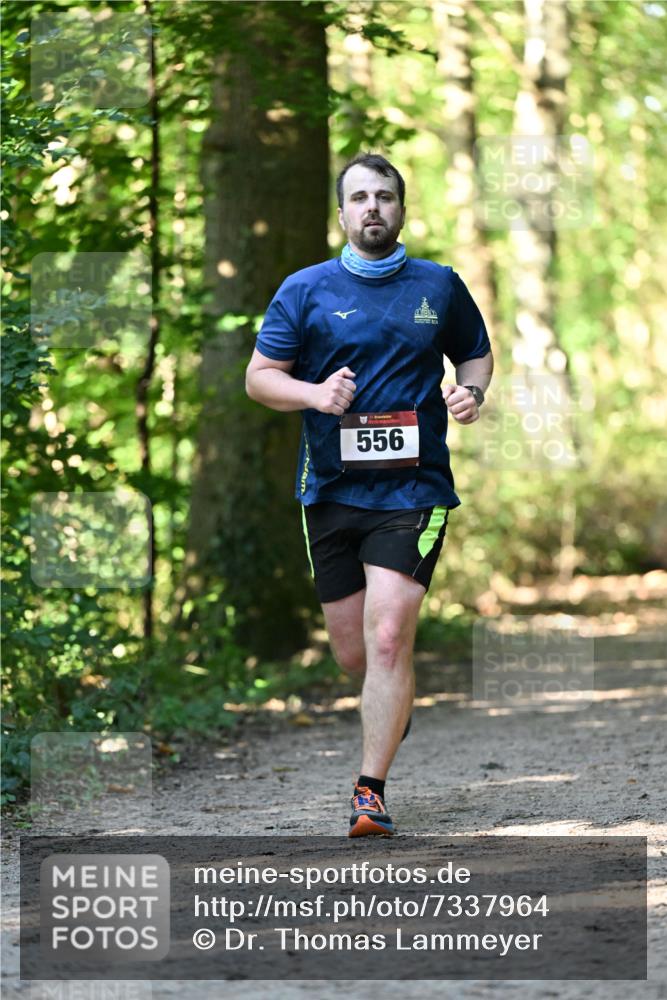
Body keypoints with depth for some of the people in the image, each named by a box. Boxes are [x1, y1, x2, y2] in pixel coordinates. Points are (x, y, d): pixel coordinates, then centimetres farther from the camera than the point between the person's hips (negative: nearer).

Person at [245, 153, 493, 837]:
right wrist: (314, 393, -15)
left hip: (413, 490, -2)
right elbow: (258, 377, 5)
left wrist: (471, 391, -2)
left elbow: (477, 354, 20)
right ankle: (396, 707, 44)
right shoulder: (305, 290, 4)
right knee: (352, 653, 9)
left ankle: (371, 791, -10)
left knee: (387, 638, -15)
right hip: (331, 491, 2)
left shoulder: (440, 286, 7)